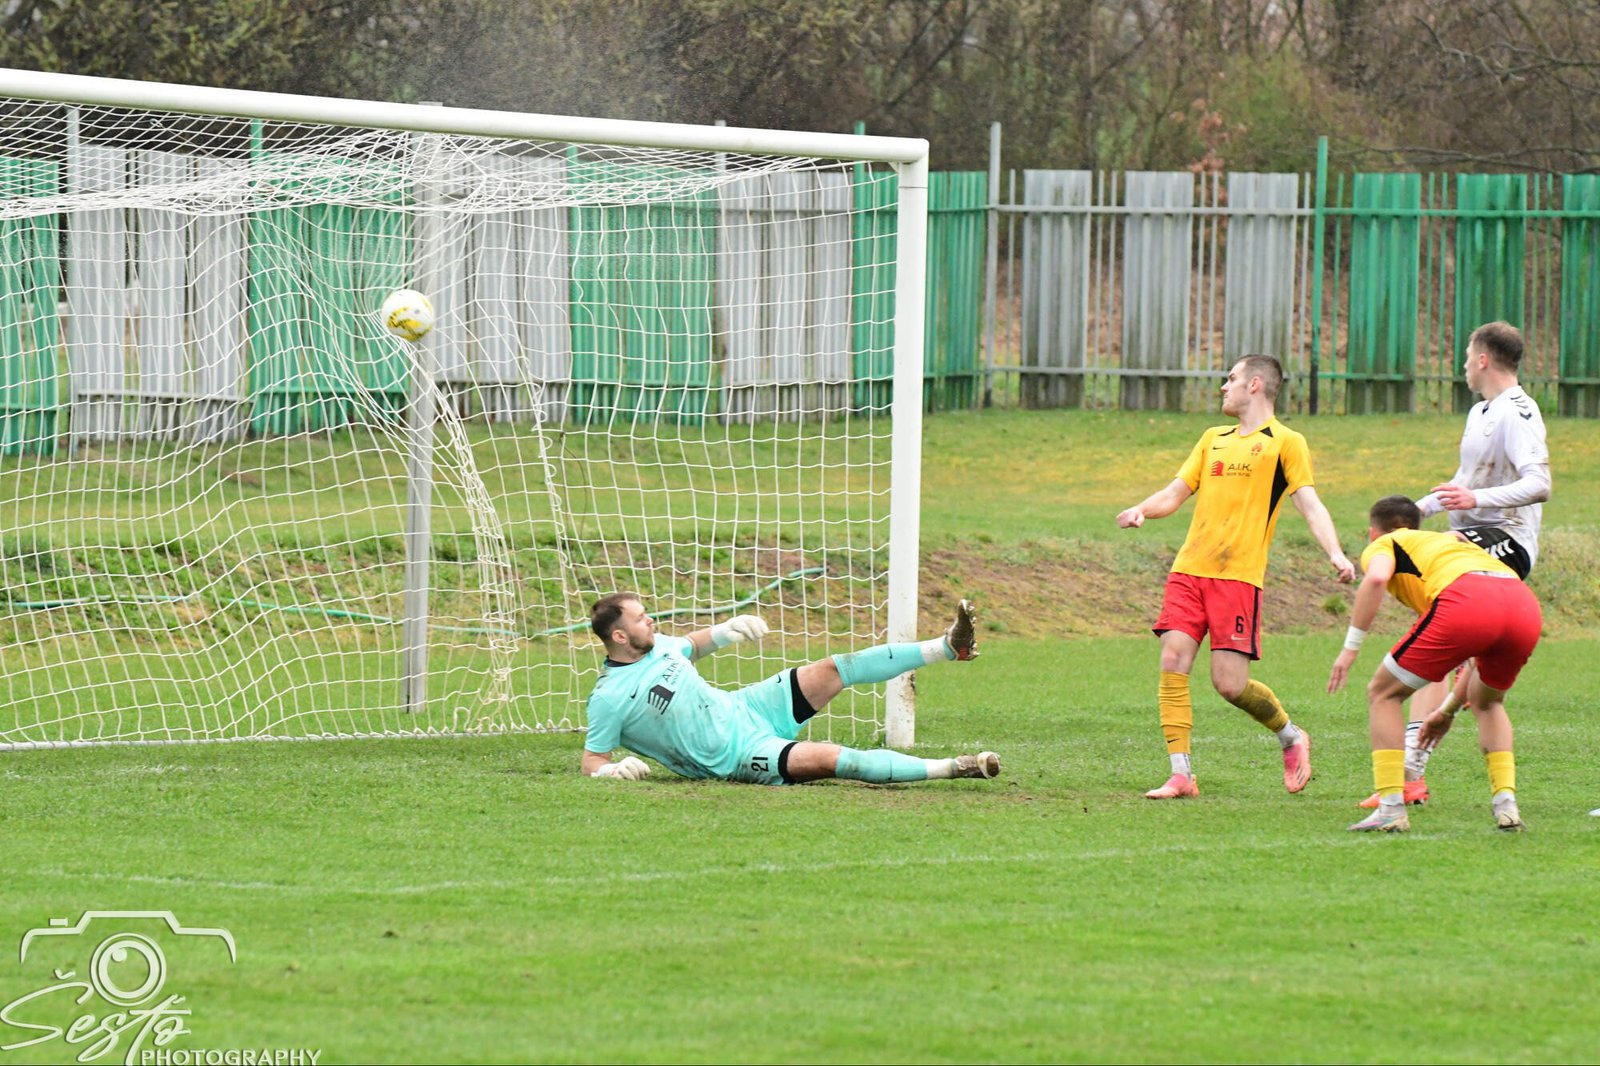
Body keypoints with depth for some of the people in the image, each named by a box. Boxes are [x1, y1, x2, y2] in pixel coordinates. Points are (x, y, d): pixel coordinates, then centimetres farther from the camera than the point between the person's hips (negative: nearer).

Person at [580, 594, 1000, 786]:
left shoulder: (657, 645, 3)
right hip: (738, 755, -8)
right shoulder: (608, 698, -19)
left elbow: (691, 646, 26)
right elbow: (591, 761, -10)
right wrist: (614, 770, -33)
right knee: (832, 759, -26)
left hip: (743, 708, 8)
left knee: (833, 670, -4)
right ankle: (952, 768, -24)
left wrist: (724, 631, 6)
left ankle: (948, 646, 2)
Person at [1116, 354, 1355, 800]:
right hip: (1189, 570, 6)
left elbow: (1309, 504, -5)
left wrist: (1335, 553, -21)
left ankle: (1291, 737, 18)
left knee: (1230, 683, -9)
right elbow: (1176, 492, 21)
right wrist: (1142, 510, -1)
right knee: (1172, 665, -9)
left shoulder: (1284, 442, 2)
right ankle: (1181, 775, -4)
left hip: (1238, 576, -6)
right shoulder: (1213, 439, 21)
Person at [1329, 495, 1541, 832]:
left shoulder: (1382, 546, 25)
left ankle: (1391, 808, 7)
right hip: (1526, 605, 6)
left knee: (1383, 694, 14)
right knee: (1487, 701, 34)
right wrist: (1449, 710, 55)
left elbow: (1376, 578, -4)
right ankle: (1506, 803, 18)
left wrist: (1351, 647, 1)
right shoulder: (1453, 542, 43)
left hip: (1463, 602, -6)